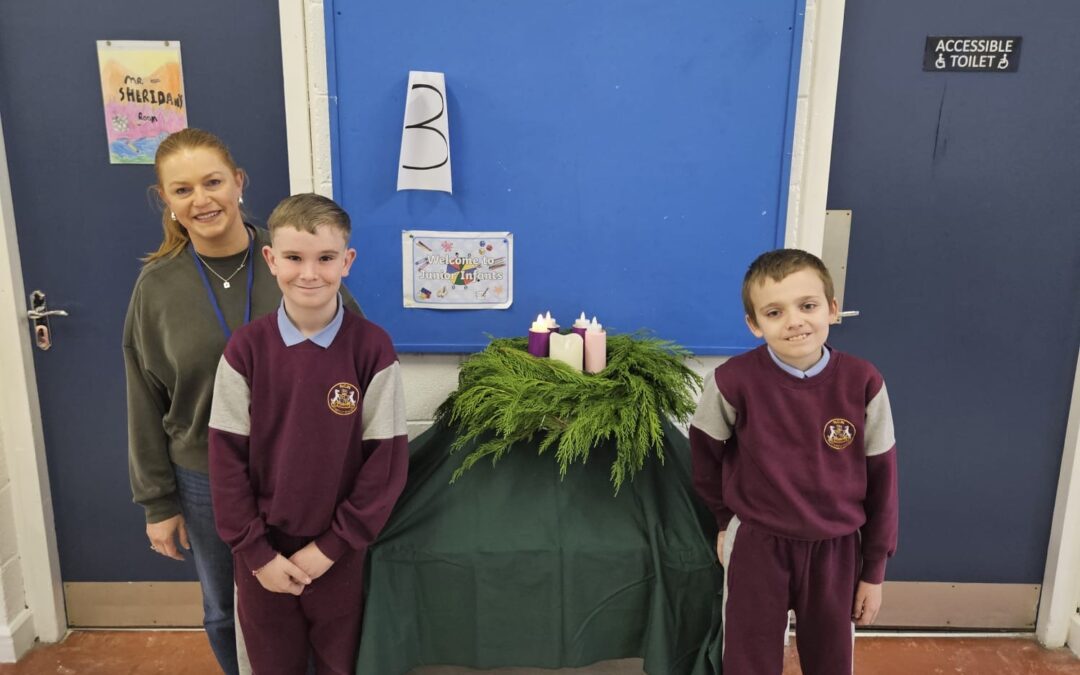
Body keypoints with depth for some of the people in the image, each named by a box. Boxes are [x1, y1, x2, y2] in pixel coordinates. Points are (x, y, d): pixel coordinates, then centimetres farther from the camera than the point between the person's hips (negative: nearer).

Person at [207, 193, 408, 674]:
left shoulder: (372, 348, -13)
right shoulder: (245, 349, -9)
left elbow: (387, 459, -11)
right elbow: (227, 458, -5)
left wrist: (331, 546, -11)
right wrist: (255, 551, -8)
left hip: (341, 553, -1)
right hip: (263, 553, 1)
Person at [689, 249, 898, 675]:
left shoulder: (862, 384, -14)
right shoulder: (734, 381, -19)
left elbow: (880, 480, -3)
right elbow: (706, 452, 1)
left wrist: (873, 570, 2)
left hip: (835, 549, 2)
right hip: (756, 546, -1)